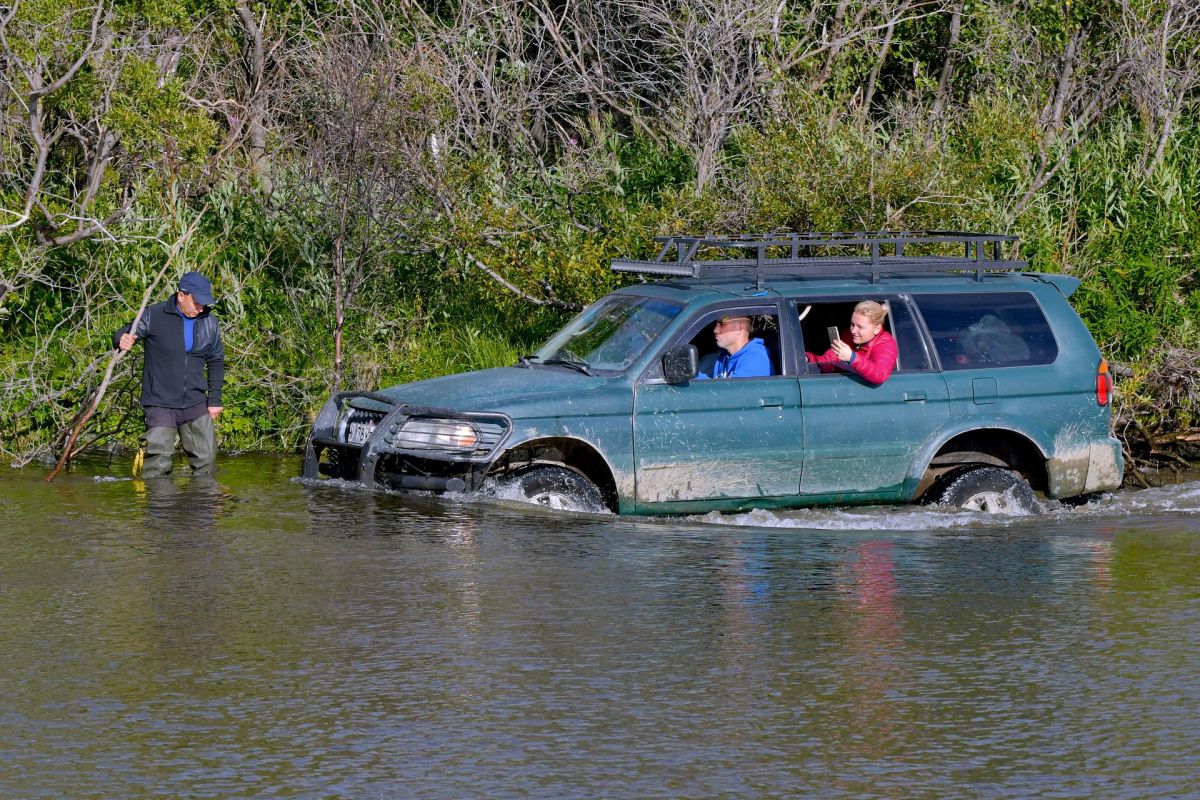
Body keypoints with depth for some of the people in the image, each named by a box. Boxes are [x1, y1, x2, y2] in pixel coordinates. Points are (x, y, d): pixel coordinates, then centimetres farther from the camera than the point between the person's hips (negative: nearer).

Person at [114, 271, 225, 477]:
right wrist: (123, 339, -35)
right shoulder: (154, 316, -8)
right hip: (160, 403, -4)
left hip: (195, 404, 4)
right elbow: (124, 334, -8)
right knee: (159, 461, -12)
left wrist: (214, 399, 10)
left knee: (206, 458, 10)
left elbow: (216, 361, 15)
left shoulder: (209, 323, 4)